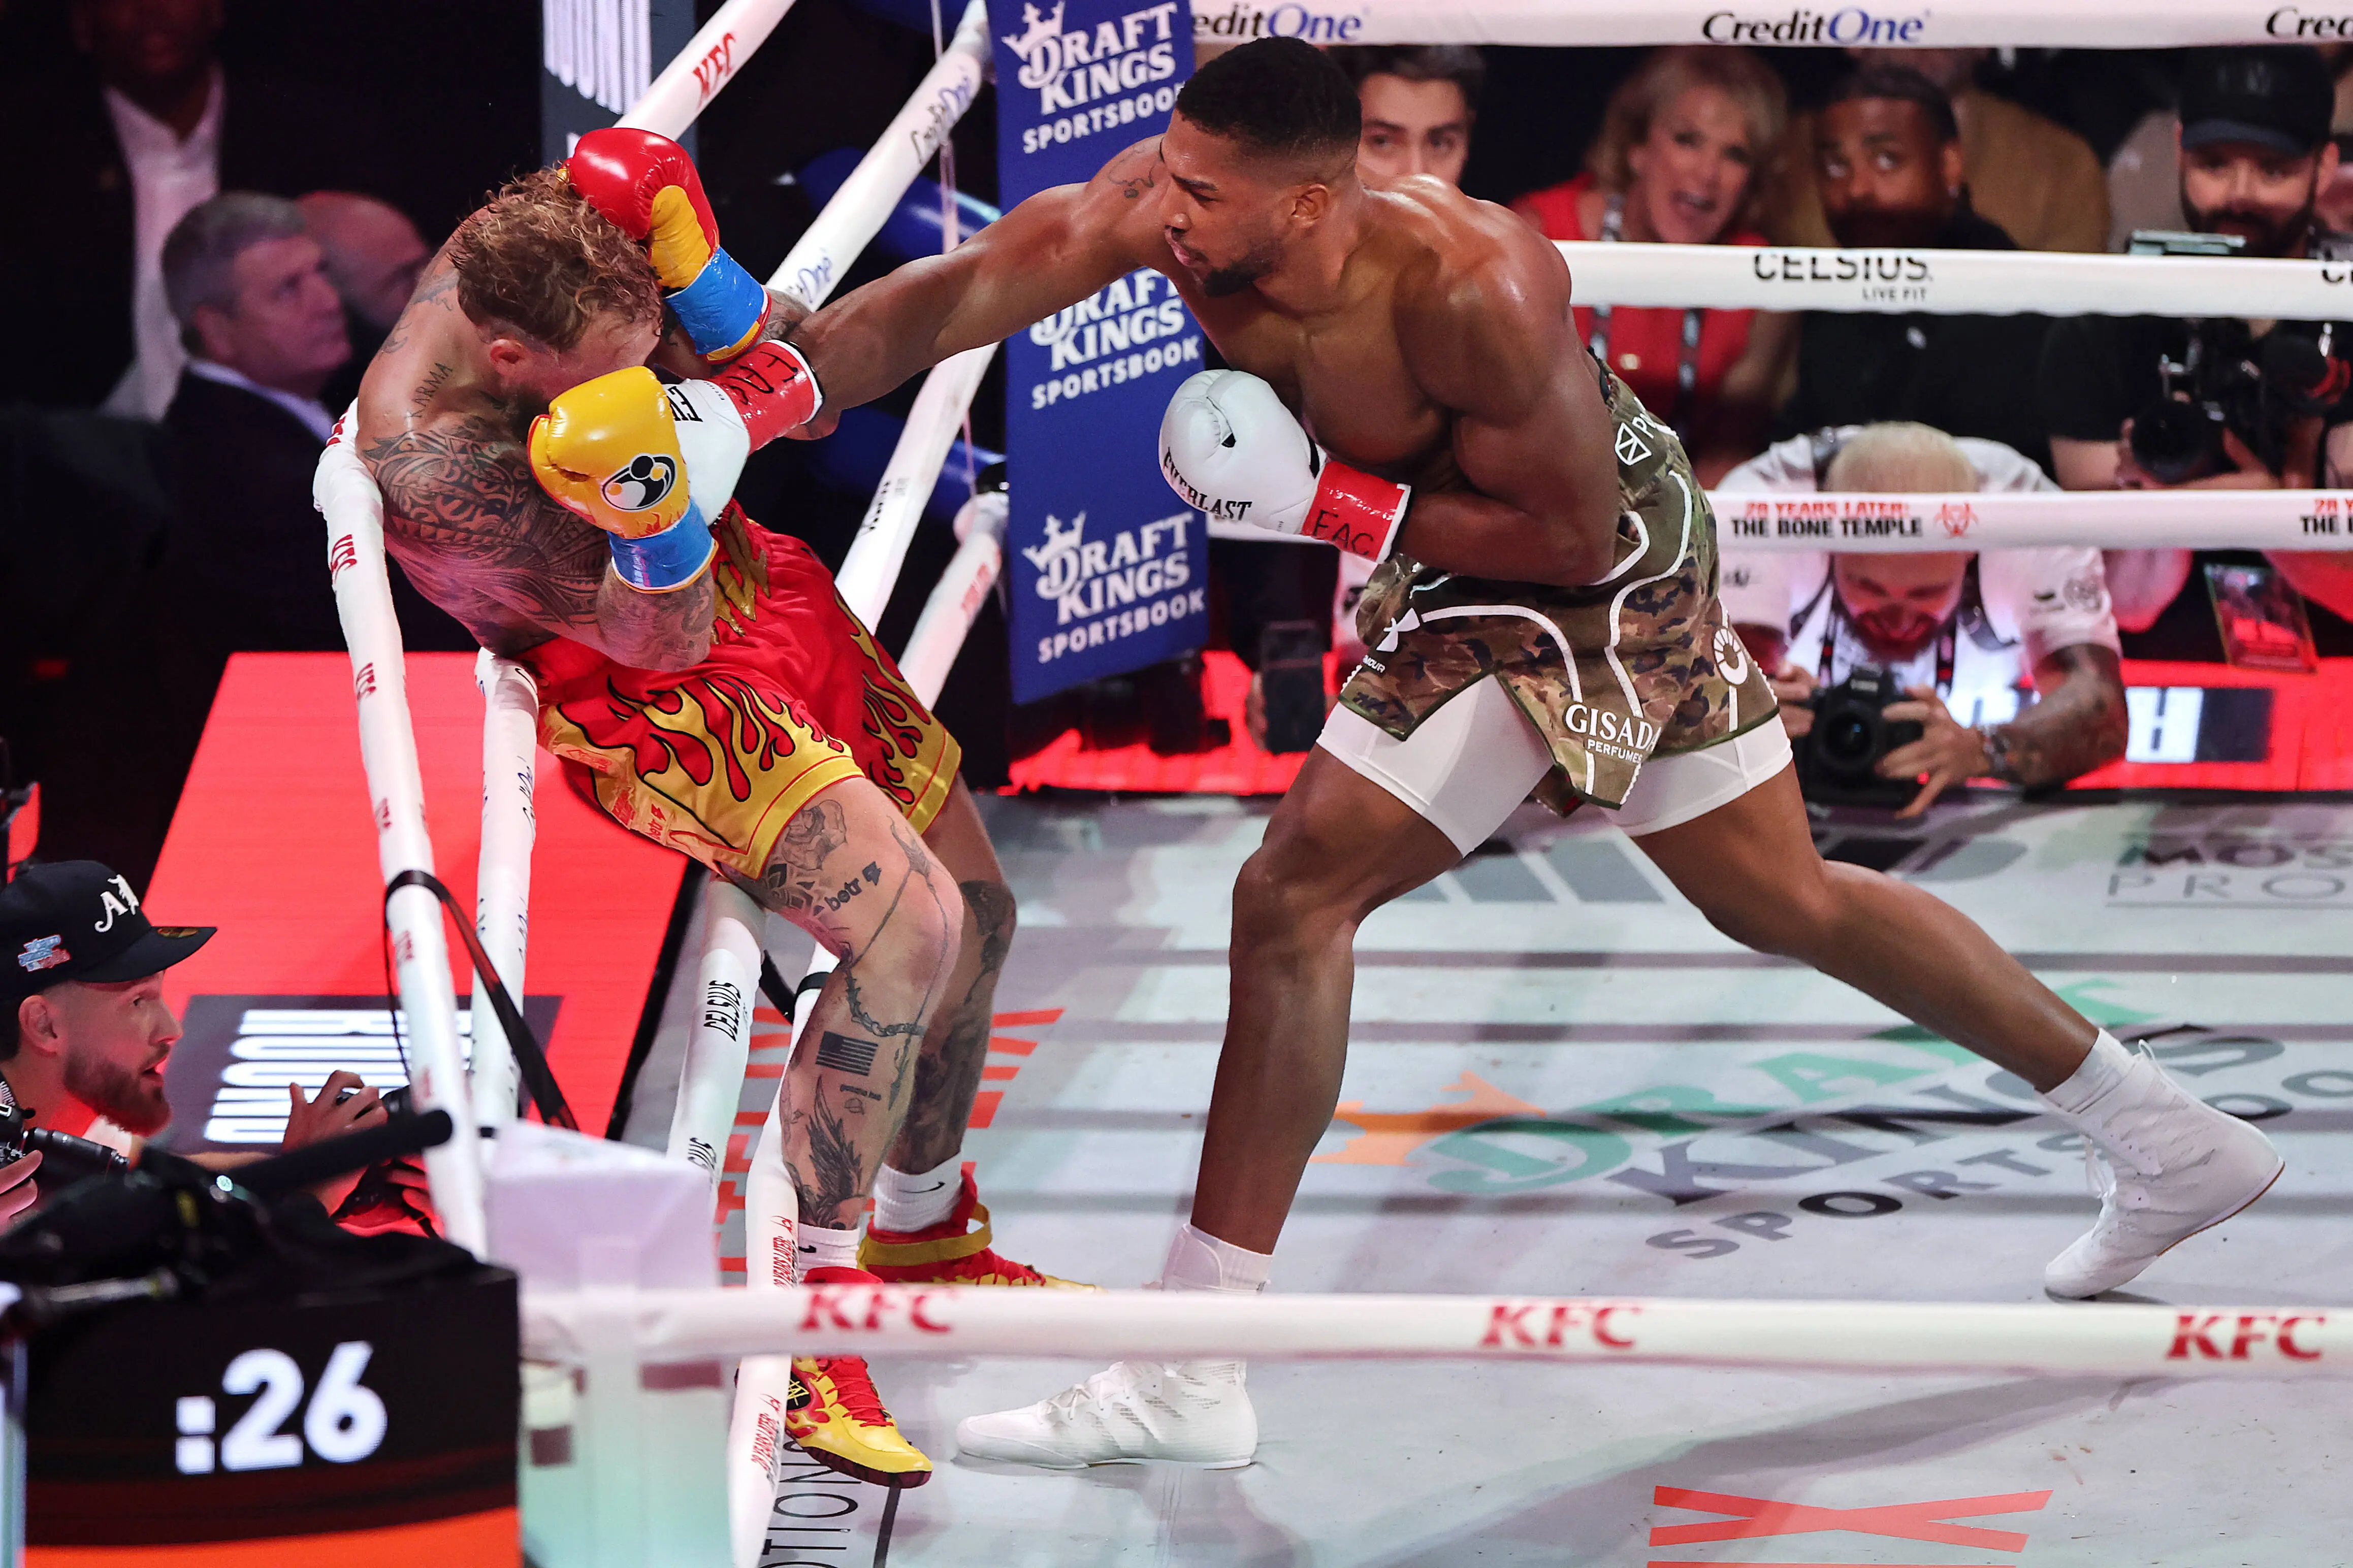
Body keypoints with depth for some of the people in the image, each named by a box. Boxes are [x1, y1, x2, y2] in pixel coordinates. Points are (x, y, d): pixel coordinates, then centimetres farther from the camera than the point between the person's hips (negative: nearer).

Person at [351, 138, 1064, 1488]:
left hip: (759, 593, 8)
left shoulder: (552, 250, -15)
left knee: (977, 913, 14)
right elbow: (659, 639, -25)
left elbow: (790, 382, -6)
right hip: (651, 701, -8)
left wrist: (700, 276, -27)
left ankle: (923, 1240, 38)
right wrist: (654, 508, -46)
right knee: (908, 924, -26)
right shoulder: (432, 462, -32)